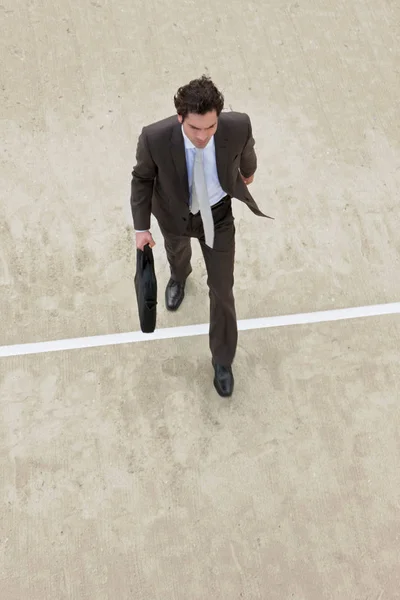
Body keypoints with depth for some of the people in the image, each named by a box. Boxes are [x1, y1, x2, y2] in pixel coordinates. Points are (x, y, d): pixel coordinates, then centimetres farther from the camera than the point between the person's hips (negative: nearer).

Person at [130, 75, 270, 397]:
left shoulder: (238, 126, -35)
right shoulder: (155, 137, -38)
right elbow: (142, 178, -15)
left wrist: (248, 170, 13)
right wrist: (142, 227, -13)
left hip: (218, 214, 0)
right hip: (174, 214, 0)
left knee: (222, 290, 7)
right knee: (177, 251, 34)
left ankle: (222, 359, 33)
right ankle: (179, 277, 75)